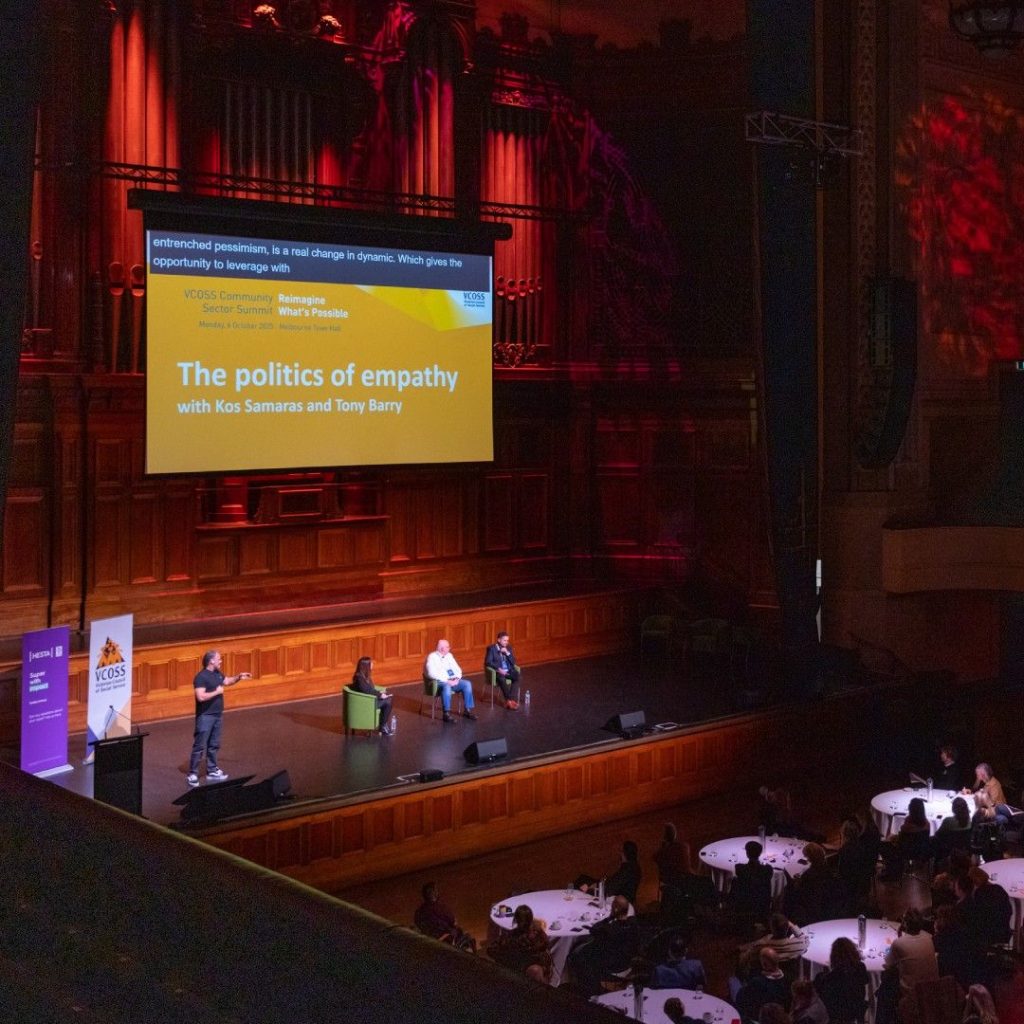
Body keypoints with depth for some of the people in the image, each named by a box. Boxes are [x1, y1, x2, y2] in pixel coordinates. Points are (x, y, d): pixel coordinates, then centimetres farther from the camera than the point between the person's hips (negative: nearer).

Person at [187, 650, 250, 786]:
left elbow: (227, 681, 27)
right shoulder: (201, 677, -20)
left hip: (217, 715, 9)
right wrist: (217, 692, -20)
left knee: (214, 745, 16)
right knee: (200, 746, -4)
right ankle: (192, 774, 2)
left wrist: (239, 677, 10)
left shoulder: (218, 674, 7)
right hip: (205, 717, -9)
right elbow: (201, 697, -29)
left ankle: (212, 771, 26)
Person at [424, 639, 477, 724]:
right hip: (439, 682, -7)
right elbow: (432, 673, -20)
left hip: (452, 681, 7)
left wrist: (457, 678, -8)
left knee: (467, 684, -16)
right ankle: (447, 714, -35)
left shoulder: (449, 655, 15)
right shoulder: (432, 657, -7)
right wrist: (447, 681, -24)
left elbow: (457, 669, 15)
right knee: (446, 686, -39)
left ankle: (467, 710, -11)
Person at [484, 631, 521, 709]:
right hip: (497, 671, -5)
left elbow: (513, 662, 8)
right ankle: (510, 700, -34)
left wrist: (507, 653, -7)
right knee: (501, 679, -38)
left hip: (509, 671, 5)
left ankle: (510, 700, -32)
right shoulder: (492, 648, 1)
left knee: (517, 677, -27)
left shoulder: (508, 648, 14)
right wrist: (499, 669, -21)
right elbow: (488, 662, -9)